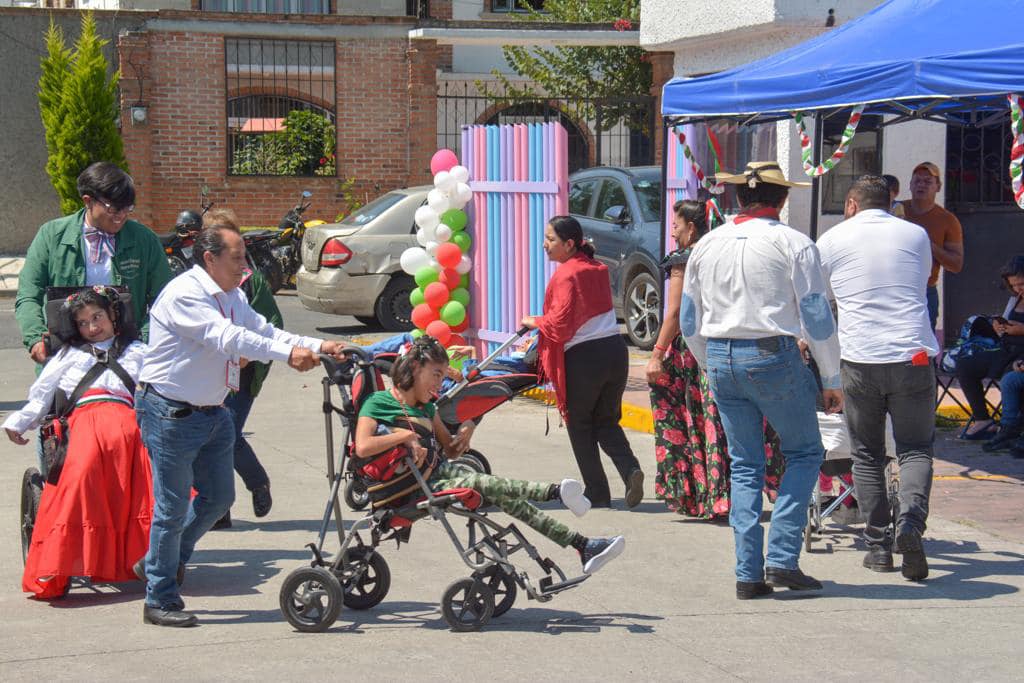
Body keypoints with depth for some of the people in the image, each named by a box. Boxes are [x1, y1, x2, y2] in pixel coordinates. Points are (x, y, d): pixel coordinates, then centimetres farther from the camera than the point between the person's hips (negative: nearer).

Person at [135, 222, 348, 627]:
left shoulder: (232, 297, 11)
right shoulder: (184, 293, -20)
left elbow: (264, 331, 8)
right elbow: (228, 338, -30)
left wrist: (318, 347, -6)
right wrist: (288, 355, -35)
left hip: (213, 412, 9)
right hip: (171, 412, -9)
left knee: (219, 498, 14)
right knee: (173, 506, -3)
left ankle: (159, 562, 33)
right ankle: (160, 601, 8)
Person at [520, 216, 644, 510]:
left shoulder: (566, 275, -13)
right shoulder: (597, 269, 12)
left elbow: (560, 324, -16)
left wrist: (535, 322, 3)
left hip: (583, 356, -7)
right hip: (615, 350, 7)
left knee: (580, 425, 9)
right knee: (606, 421, 18)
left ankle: (597, 492, 9)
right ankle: (630, 469, -7)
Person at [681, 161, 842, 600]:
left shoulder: (707, 246, 10)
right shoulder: (793, 244, -5)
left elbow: (689, 323, 16)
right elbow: (817, 317, -6)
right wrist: (831, 380, 2)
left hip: (722, 361, 5)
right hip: (774, 357, -5)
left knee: (743, 464, 12)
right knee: (804, 453, 10)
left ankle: (748, 572, 7)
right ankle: (782, 559, -2)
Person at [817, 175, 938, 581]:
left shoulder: (832, 240, 7)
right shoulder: (916, 235, 9)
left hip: (860, 361, 0)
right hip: (914, 357, 0)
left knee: (867, 455, 12)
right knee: (915, 448, 6)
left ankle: (878, 545, 10)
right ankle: (912, 518, -20)